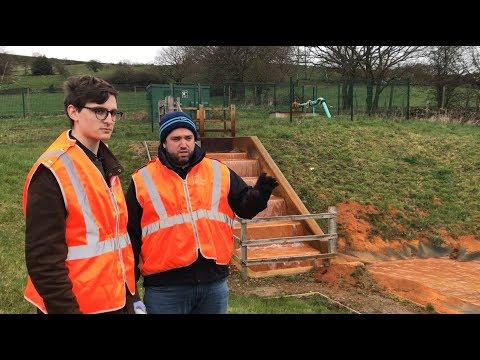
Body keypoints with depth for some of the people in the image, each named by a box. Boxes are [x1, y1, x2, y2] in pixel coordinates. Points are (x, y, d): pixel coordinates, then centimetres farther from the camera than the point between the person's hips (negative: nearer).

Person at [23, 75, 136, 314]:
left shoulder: (106, 164, 7)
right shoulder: (52, 173, -18)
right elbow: (43, 260, -20)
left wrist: (129, 297, 12)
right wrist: (67, 309, -18)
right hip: (80, 305, -7)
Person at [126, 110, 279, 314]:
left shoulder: (219, 172, 7)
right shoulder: (143, 181, 1)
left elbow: (244, 205, 9)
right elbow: (131, 236, 4)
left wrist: (259, 194, -14)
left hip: (215, 282, 3)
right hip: (165, 286, -2)